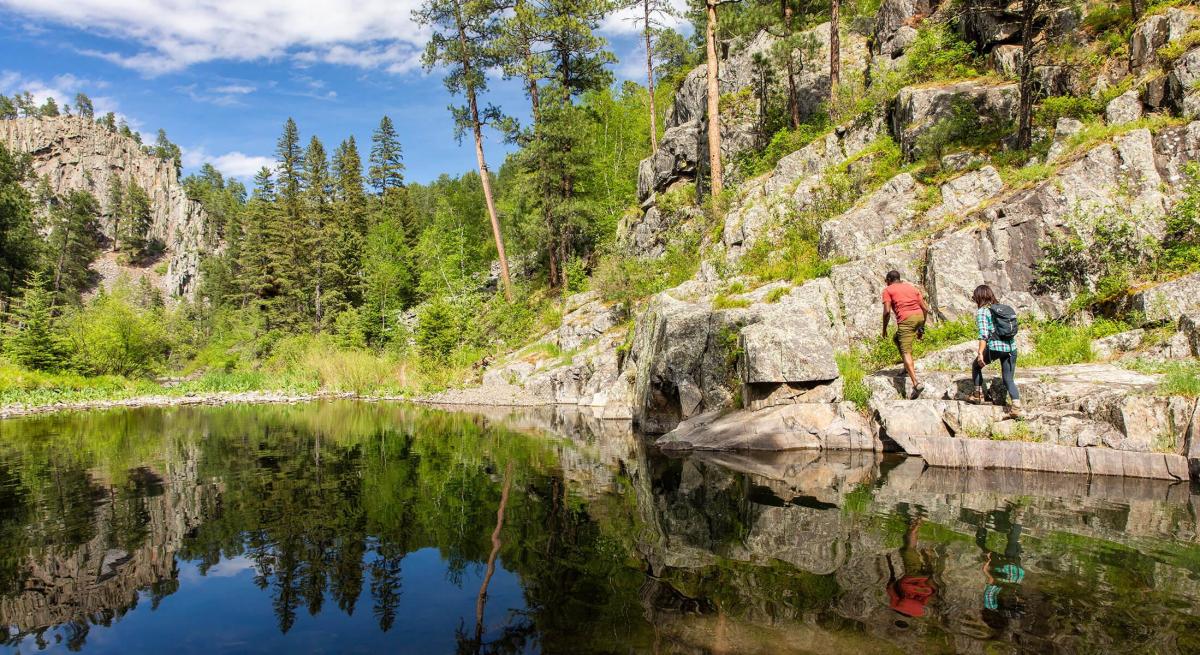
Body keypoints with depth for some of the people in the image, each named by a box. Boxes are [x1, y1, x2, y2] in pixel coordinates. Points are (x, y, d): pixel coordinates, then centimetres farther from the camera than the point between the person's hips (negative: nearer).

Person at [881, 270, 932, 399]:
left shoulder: (888, 290, 10)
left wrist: (884, 329, 7)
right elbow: (925, 308, 19)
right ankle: (908, 367, 26)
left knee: (906, 352, -10)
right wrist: (921, 327, 25)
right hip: (919, 317, 6)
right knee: (897, 339, 29)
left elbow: (887, 311, -3)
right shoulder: (912, 288, 25)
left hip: (905, 319, -6)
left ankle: (916, 383, -27)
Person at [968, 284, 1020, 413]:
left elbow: (984, 334, -13)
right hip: (1011, 347, 5)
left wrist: (980, 353, -16)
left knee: (976, 365, 22)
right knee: (1009, 379, 10)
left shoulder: (982, 311, -3)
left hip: (995, 347, -5)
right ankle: (1016, 403, -10)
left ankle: (978, 395, 21)